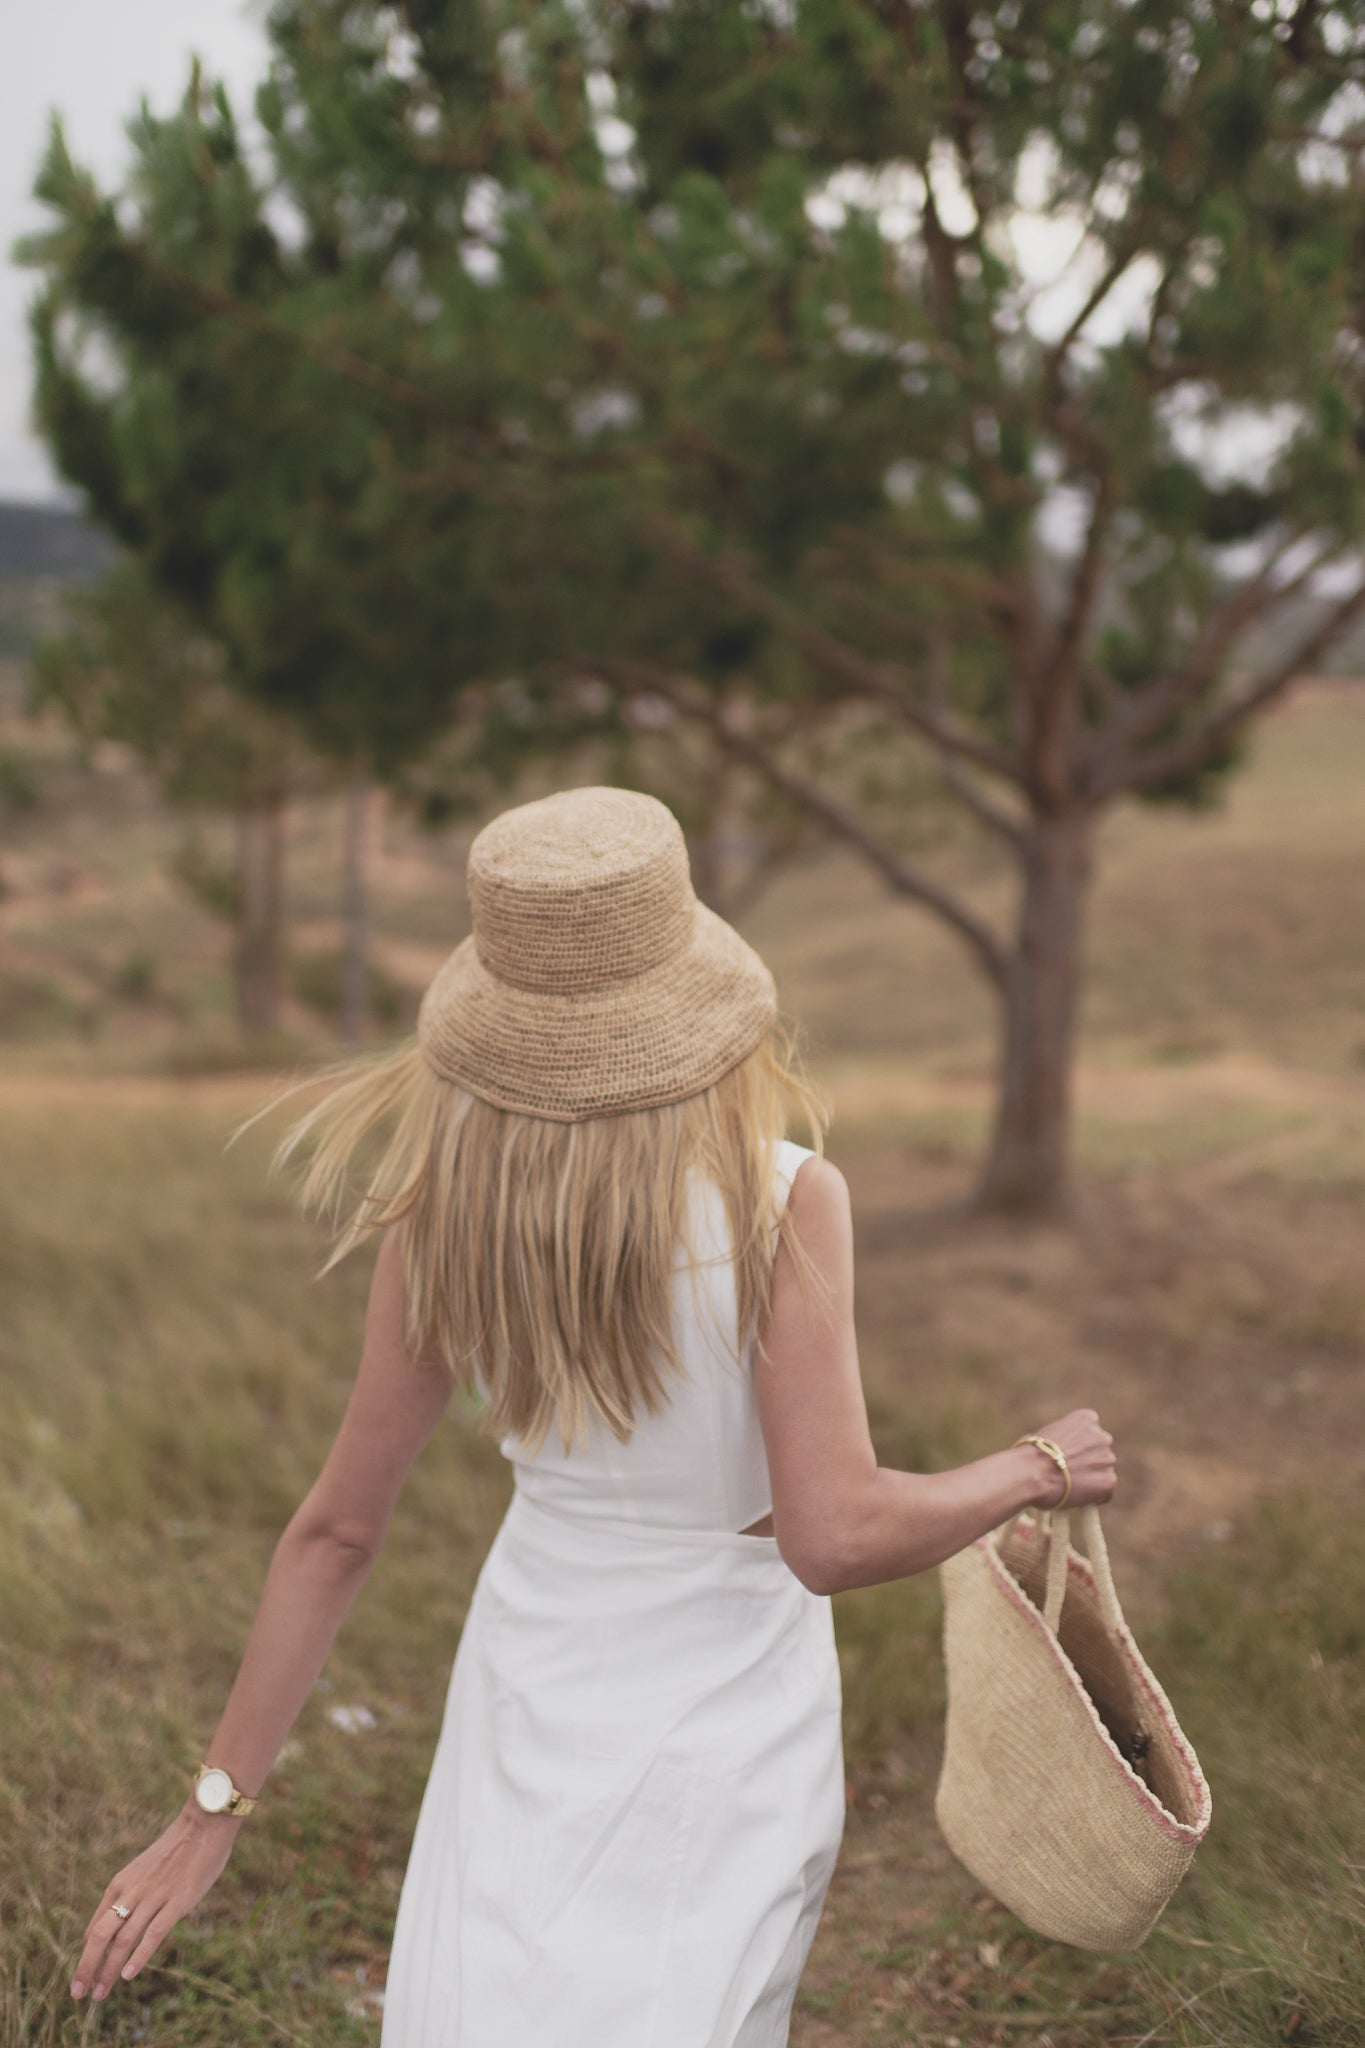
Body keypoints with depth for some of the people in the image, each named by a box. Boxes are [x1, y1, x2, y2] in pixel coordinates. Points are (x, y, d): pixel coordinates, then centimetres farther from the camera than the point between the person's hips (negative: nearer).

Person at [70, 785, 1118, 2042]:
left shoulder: (440, 1213, -15)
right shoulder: (782, 1198, -25)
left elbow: (338, 1528, -10)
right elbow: (835, 1537, -28)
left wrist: (215, 1811, -2)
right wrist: (1036, 1472, -10)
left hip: (533, 1704, 2)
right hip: (727, 1729, -2)